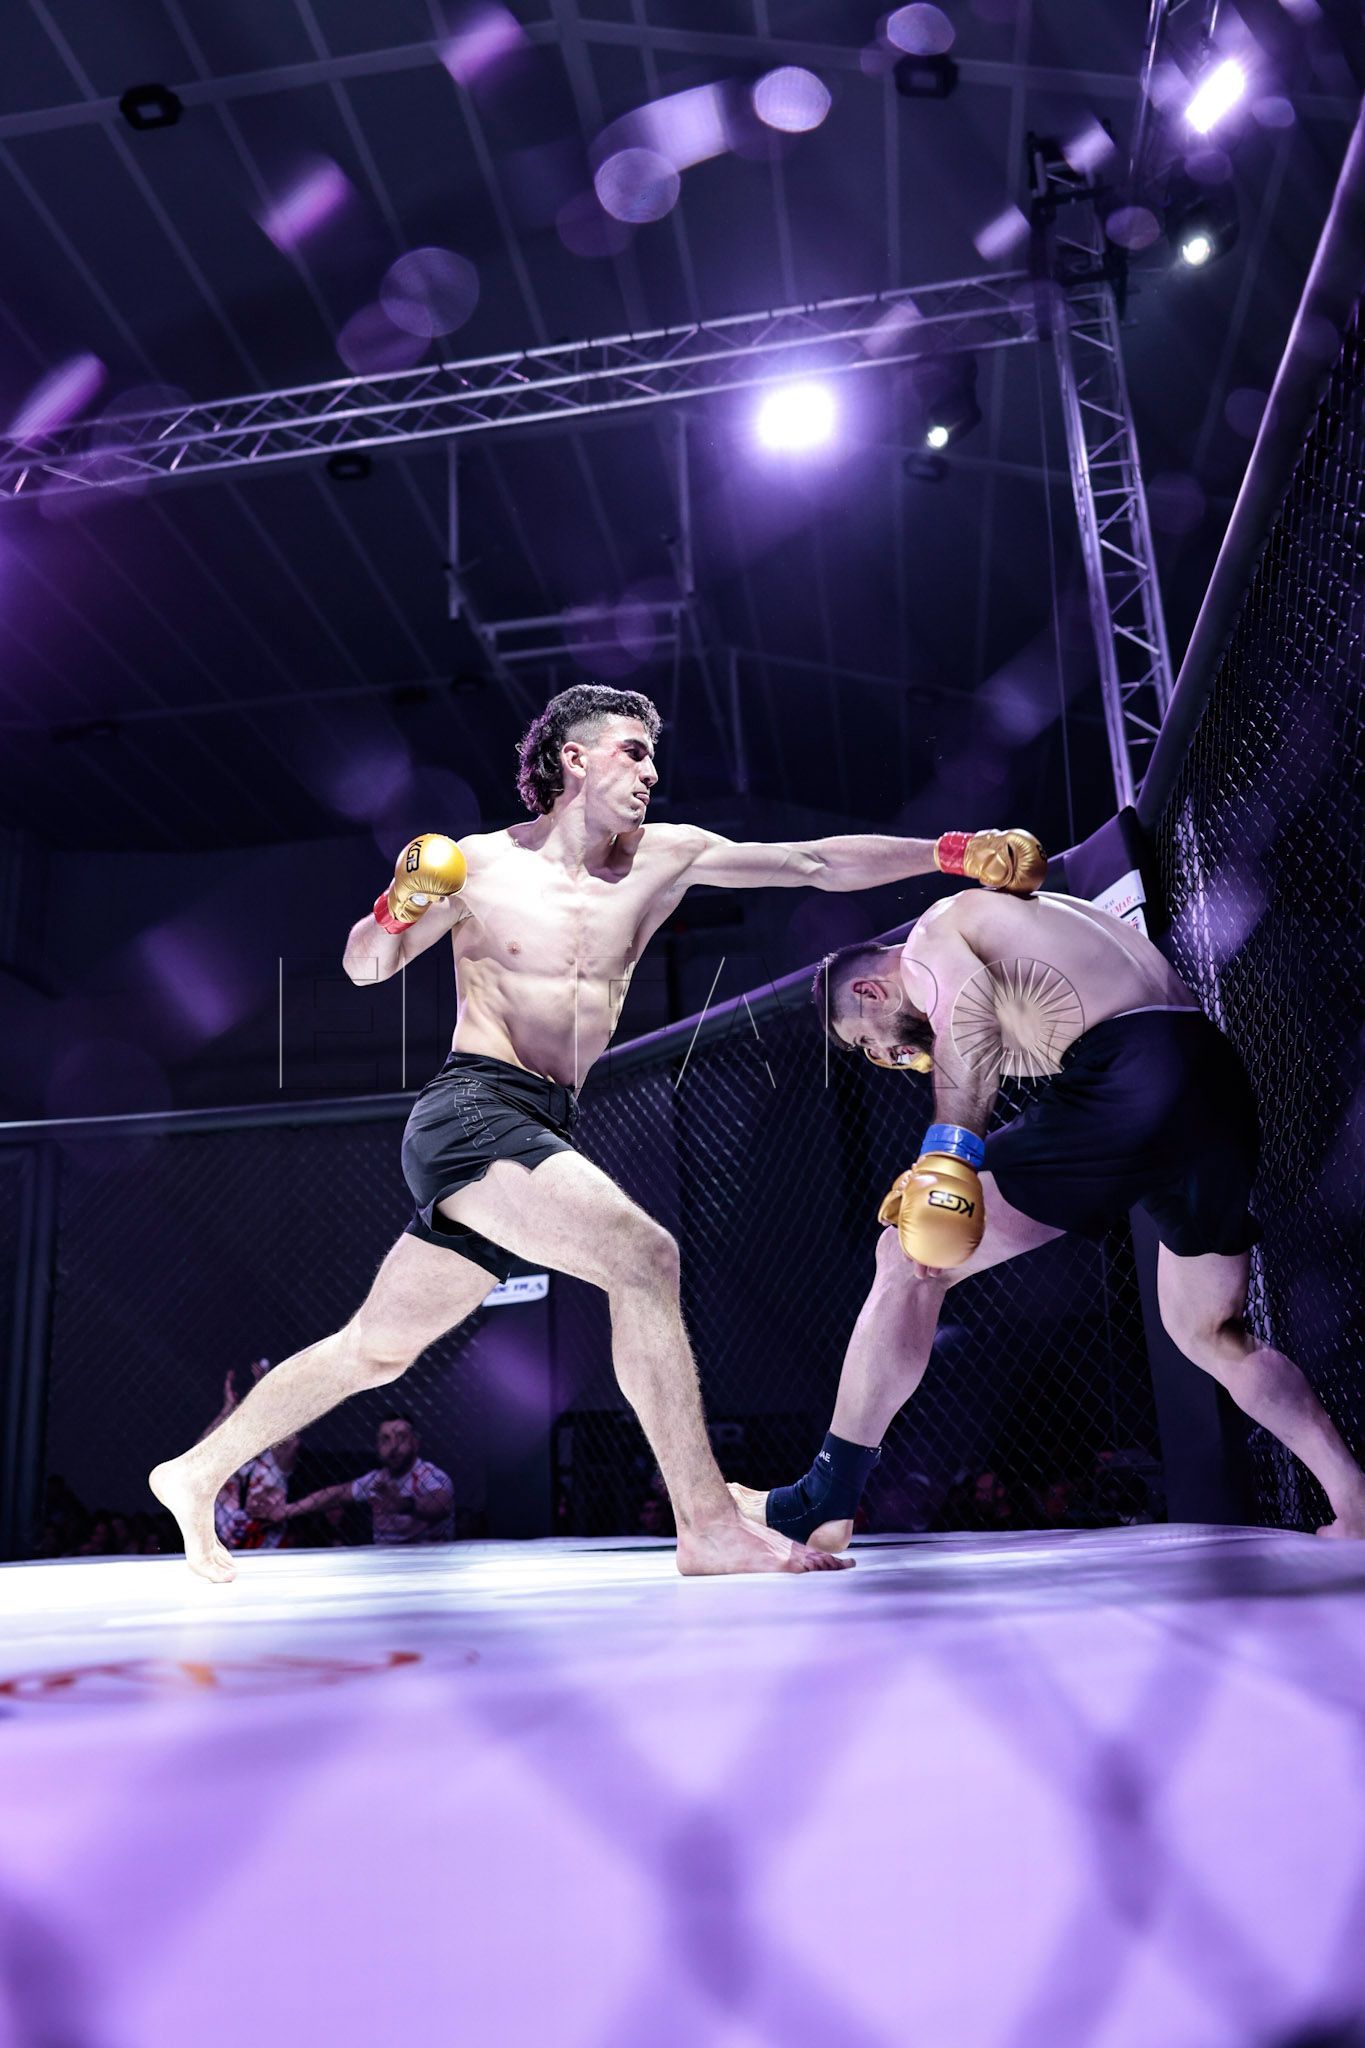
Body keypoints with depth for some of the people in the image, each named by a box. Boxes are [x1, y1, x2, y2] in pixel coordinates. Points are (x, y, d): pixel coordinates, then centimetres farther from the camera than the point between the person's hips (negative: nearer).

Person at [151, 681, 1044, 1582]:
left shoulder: (666, 859, 9)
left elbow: (818, 863, 4)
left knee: (379, 1349, 13)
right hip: (472, 1111, -6)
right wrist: (397, 907, -13)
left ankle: (198, 1473, 30)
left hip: (543, 1133, 6)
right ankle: (709, 1523, -20)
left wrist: (952, 850, -3)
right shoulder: (481, 864, 0)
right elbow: (365, 969, 9)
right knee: (643, 1254, -25)